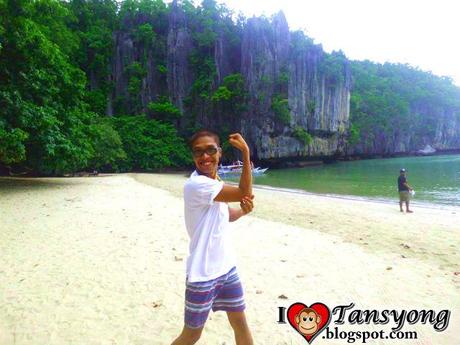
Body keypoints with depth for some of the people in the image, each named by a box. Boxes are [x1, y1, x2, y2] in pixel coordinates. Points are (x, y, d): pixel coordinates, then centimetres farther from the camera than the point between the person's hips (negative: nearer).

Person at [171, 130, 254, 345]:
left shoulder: (215, 183, 5)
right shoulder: (196, 184, -23)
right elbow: (244, 193, -22)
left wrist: (243, 210, -5)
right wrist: (245, 152, -20)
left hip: (226, 266, 8)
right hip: (203, 273, -8)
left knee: (240, 324, 19)